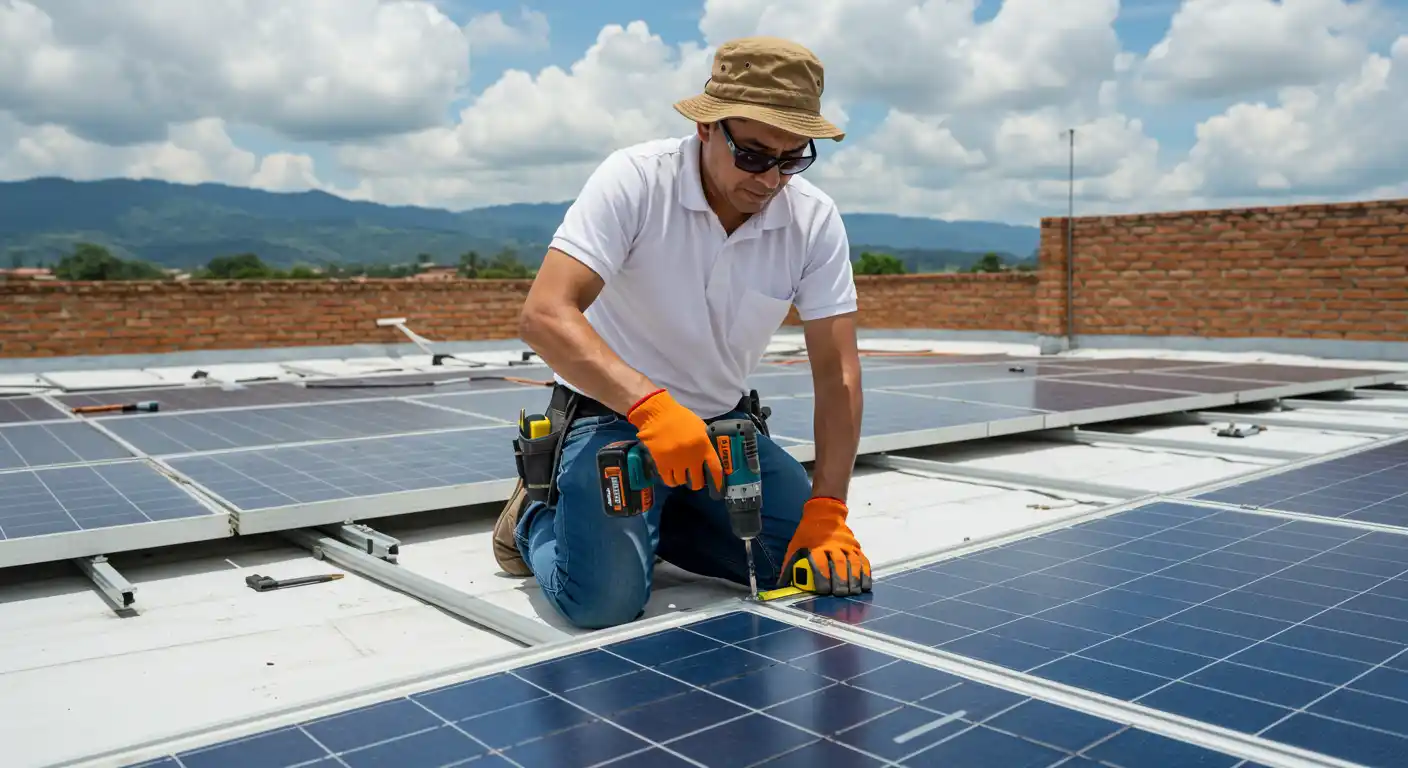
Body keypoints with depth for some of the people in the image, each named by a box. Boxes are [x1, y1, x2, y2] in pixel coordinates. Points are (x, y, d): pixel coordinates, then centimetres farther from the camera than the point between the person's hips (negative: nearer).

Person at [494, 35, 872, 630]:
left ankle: (655, 521, 13)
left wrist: (827, 511, -18)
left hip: (723, 423, 5)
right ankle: (537, 517, 13)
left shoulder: (815, 220, -10)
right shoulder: (634, 181, -20)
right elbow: (544, 316, -30)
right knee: (605, 601, -23)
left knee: (827, 569, -9)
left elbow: (837, 374, -9)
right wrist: (650, 403, -44)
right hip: (612, 416, -4)